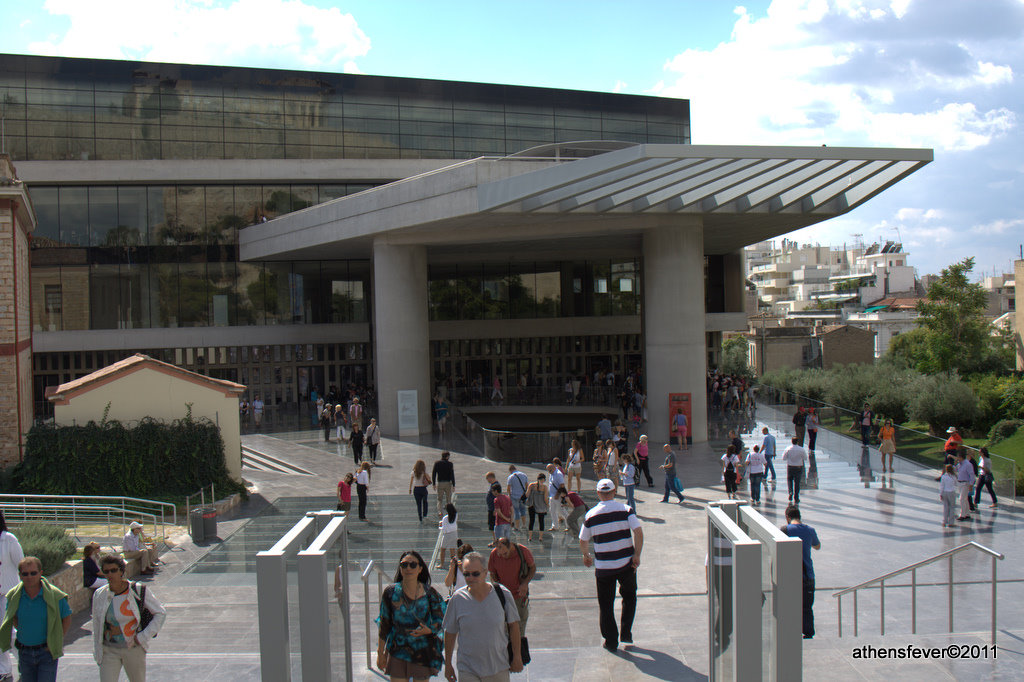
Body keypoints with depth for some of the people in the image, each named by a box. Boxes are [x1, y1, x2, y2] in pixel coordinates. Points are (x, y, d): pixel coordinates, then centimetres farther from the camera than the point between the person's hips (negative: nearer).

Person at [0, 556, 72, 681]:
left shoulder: (54, 595, -14)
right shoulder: (14, 596, -4)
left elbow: (66, 619, -3)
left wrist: (56, 641, -8)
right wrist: (22, 633, 3)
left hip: (47, 652, -4)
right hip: (24, 652, 4)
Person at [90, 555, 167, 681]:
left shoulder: (138, 591, -9)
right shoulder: (99, 595, -1)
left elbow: (160, 613, -3)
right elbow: (96, 627, 9)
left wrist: (144, 636, -9)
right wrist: (97, 653, 10)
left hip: (134, 649, -1)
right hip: (109, 650, 2)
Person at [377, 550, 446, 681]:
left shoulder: (429, 593, -4)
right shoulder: (391, 592, -3)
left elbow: (440, 621, 3)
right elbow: (383, 625, 3)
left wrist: (428, 630, -18)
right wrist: (380, 653, 4)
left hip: (423, 653, 0)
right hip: (397, 652, 0)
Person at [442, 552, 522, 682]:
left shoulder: (502, 594, -8)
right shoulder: (457, 599, -7)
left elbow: (513, 625, 2)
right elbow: (450, 632, 4)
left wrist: (517, 657, 3)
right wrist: (448, 664, 8)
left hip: (499, 669, 0)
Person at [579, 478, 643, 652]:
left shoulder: (591, 515, -3)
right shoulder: (626, 510, -6)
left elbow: (583, 541, 5)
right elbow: (638, 533, -15)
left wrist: (586, 556, 24)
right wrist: (637, 555, -6)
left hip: (603, 567, 0)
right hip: (626, 564, 0)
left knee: (606, 604, 10)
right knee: (629, 597, 22)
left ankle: (611, 641, 12)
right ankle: (625, 633, 17)